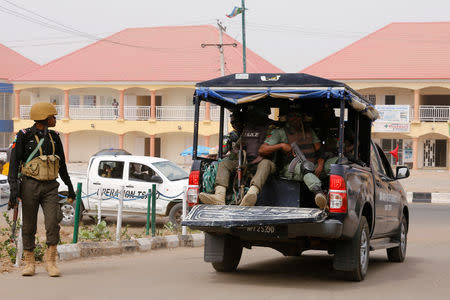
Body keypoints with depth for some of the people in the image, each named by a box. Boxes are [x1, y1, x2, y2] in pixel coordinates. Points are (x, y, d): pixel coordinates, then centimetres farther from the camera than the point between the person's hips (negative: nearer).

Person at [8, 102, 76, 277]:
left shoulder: (54, 137, 10)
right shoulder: (24, 136, -4)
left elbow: (62, 164, 20)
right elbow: (14, 162, -8)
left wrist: (69, 186, 23)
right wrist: (14, 187, -19)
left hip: (50, 187, 3)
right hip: (30, 185, -3)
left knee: (53, 223, -12)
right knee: (29, 226, 3)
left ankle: (50, 262, -3)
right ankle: (29, 264, 14)